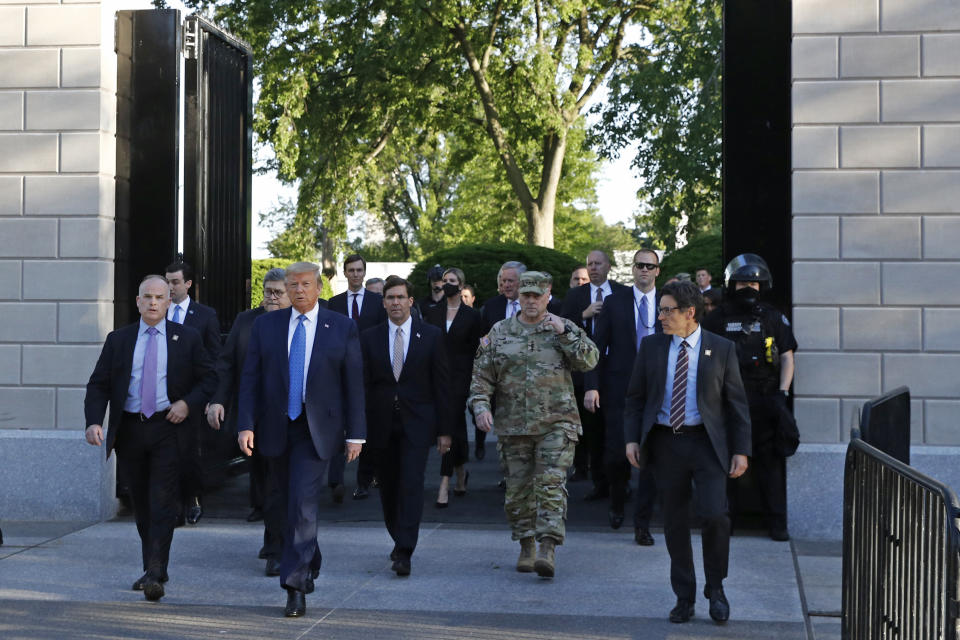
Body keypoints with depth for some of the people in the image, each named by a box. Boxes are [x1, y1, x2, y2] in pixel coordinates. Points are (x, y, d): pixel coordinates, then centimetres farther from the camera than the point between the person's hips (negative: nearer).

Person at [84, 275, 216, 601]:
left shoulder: (188, 338, 4)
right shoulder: (118, 339, 8)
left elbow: (209, 378, 6)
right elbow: (98, 384, 5)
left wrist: (188, 403, -12)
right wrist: (94, 421, -11)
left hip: (168, 429, -3)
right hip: (129, 430, 3)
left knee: (162, 502, -11)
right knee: (141, 504, 11)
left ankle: (155, 574, -15)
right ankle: (152, 570, 23)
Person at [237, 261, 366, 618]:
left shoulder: (343, 328, 1)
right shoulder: (265, 325, 6)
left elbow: (354, 383, 1)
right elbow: (250, 378, 3)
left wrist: (355, 433, -3)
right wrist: (246, 425, -8)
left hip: (316, 431, -3)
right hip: (275, 429, 3)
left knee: (303, 506, -12)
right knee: (291, 505, 13)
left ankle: (296, 587, -10)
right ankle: (310, 565, 34)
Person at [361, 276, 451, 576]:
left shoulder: (431, 336, 2)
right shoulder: (370, 338, 6)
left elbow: (441, 385, 2)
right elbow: (363, 385, 6)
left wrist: (444, 430, -2)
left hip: (416, 424, -3)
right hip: (382, 425, 3)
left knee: (411, 485, -13)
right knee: (388, 488, 11)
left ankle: (404, 554, -15)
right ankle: (399, 541, 32)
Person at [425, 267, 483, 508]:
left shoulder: (472, 315, 1)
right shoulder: (434, 313, 10)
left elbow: (475, 350, 2)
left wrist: (473, 381, -2)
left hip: (459, 377, -4)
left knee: (451, 426, -12)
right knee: (455, 426, 12)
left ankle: (444, 485, -15)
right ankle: (461, 472, 33)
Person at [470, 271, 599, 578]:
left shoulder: (565, 329, 5)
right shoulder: (499, 333, 8)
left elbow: (589, 360, -7)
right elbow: (481, 375, 7)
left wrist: (564, 333, -15)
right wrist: (481, 406, -7)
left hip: (556, 423, -2)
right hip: (513, 425, 2)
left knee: (551, 485, -12)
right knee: (518, 490, 6)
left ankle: (547, 550, -16)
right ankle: (526, 547, 21)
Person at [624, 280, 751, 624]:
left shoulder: (721, 349, 1)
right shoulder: (651, 346, 6)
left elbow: (736, 402, 3)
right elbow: (635, 397, 9)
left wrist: (741, 450, -2)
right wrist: (632, 438, -2)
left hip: (706, 443, -2)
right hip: (665, 442, 2)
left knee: (714, 515, -13)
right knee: (675, 523, 6)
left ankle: (715, 588, 10)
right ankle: (684, 598, 19)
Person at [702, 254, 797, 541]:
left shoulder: (773, 318, 6)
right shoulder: (717, 319, 7)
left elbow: (787, 357, 7)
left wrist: (782, 394, -4)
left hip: (765, 400, 0)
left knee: (770, 461, 0)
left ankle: (777, 522, 7)